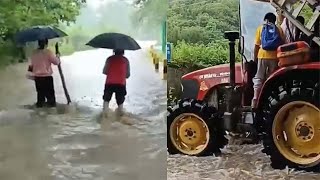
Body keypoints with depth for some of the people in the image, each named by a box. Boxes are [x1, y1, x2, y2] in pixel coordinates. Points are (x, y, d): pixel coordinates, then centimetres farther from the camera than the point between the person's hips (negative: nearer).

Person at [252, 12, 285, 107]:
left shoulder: (261, 28, 9)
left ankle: (255, 99, -10)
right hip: (275, 57, 1)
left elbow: (256, 45, 5)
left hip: (263, 56, -1)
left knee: (259, 78, 1)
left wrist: (255, 57, 13)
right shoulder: (279, 29, 10)